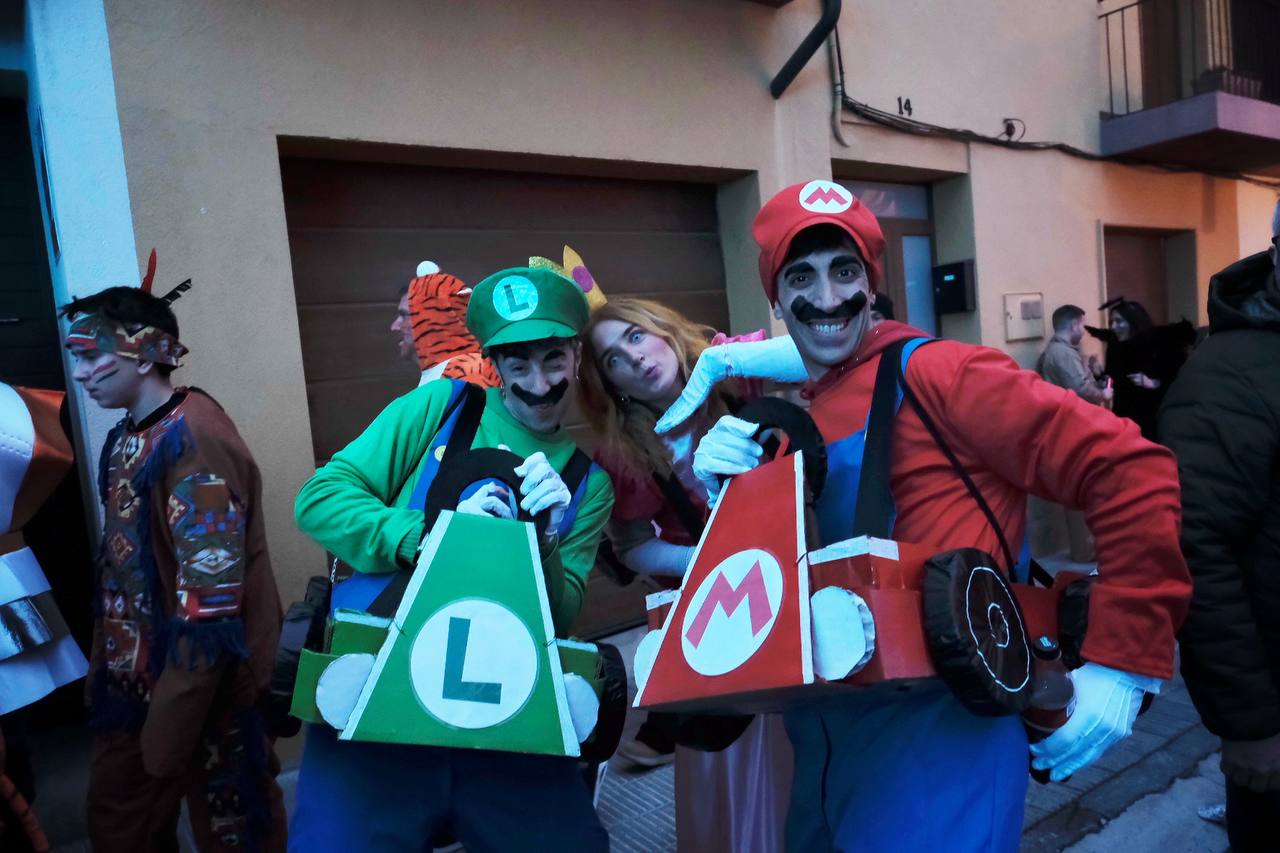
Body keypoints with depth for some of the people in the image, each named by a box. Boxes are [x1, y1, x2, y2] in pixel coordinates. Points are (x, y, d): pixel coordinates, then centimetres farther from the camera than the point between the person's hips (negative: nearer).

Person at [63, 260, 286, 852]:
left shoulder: (193, 441, -22)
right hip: (133, 677, 9)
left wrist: (169, 728, -21)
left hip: (203, 684, -9)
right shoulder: (126, 439, 7)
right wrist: (106, 669, 16)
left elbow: (211, 603, -25)